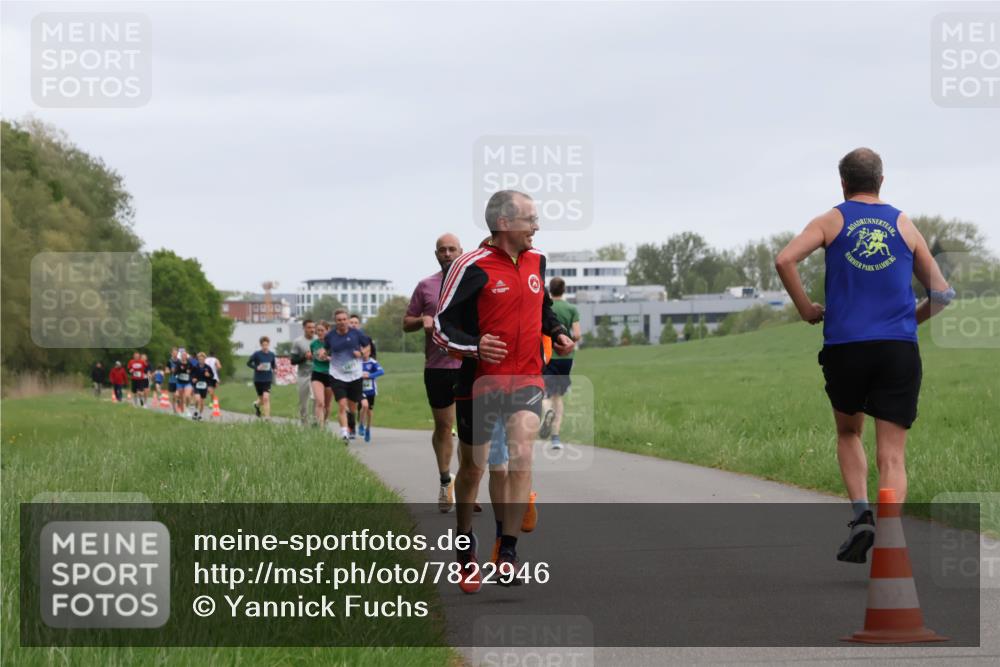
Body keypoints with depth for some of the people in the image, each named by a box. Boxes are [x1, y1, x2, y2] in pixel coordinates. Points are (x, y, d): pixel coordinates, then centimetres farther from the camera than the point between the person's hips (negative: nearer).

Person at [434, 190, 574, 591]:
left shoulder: (536, 261, 7)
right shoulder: (473, 267, -12)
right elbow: (442, 325, -9)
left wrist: (557, 332, 6)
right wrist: (474, 345, -26)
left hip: (526, 378, 3)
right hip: (480, 381, -3)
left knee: (521, 456, -18)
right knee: (472, 468, 9)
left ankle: (507, 554, -15)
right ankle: (466, 547, 31)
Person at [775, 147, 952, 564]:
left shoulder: (831, 222, 8)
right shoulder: (905, 226, 13)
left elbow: (784, 260, -10)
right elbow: (941, 294, 13)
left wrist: (806, 310, 1)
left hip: (844, 346, 0)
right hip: (899, 350, 0)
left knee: (848, 433, 23)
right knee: (891, 456, -1)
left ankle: (861, 515, 2)